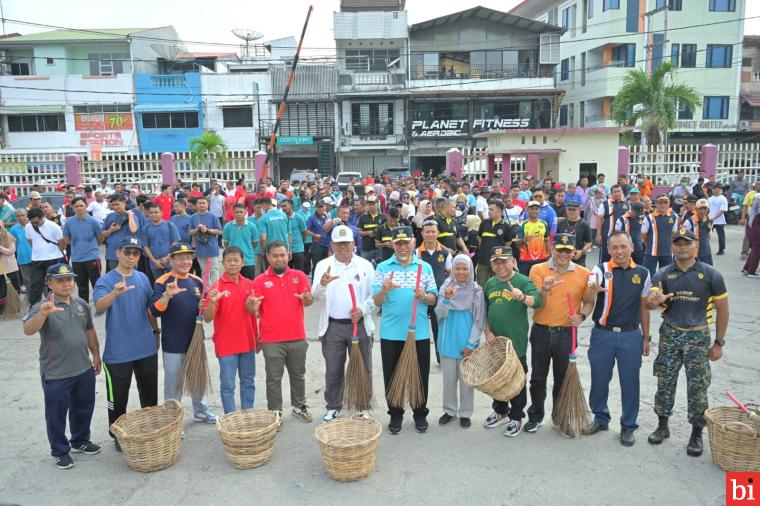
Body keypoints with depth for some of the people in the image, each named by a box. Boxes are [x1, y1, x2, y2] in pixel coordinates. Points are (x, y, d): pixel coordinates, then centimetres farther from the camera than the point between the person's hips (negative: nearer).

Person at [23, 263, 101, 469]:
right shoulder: (43, 307, -16)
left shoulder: (81, 304, 3)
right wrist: (43, 313, -52)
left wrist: (96, 354, 15)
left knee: (83, 409, 21)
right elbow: (28, 330, -34)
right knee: (57, 415, 11)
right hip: (55, 375, -5)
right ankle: (61, 451, 31)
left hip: (84, 370, 5)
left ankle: (80, 441, 43)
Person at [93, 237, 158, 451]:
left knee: (150, 395, 17)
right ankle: (118, 436, 27)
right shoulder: (105, 280, -10)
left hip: (147, 349, 4)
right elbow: (99, 307, -29)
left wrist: (156, 331, 17)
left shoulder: (143, 278, 5)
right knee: (118, 399, 8)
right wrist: (115, 292, -46)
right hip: (118, 352, -4)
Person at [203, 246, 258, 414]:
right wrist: (212, 302, -32)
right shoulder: (217, 286, -10)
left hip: (248, 343, 4)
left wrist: (251, 305, -17)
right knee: (227, 385, 6)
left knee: (248, 383, 15)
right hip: (226, 345, -4)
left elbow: (253, 311, 6)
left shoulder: (249, 284, 2)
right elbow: (207, 318, -13)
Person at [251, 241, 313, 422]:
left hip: (297, 338, 2)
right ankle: (275, 413, 18)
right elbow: (254, 310, -2)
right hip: (271, 340, -2)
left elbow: (308, 301, -6)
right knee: (274, 378, 7)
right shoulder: (260, 281, -1)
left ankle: (299, 406, 32)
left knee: (298, 375, 16)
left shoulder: (299, 276, 2)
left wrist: (306, 298, -30)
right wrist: (254, 306, -26)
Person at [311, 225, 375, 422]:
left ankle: (364, 407, 24)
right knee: (333, 371, 9)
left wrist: (363, 310, -14)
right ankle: (333, 407, 26)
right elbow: (316, 296, -9)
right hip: (332, 327, 0)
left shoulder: (365, 265, 4)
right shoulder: (323, 265, 2)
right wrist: (323, 284, -30)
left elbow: (374, 294, 3)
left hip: (360, 325, 0)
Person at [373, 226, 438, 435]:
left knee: (420, 375, 10)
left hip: (419, 332, 1)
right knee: (392, 375, 9)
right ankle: (395, 415, 25)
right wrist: (384, 290, -24)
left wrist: (424, 296, -18)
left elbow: (433, 300, 4)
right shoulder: (382, 268, 0)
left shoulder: (425, 267, 4)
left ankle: (420, 414, 27)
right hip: (391, 332, 0)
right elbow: (377, 302, -3)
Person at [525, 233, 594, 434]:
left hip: (566, 334, 0)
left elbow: (588, 302, 7)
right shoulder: (538, 270, -4)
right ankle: (535, 417, 27)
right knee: (538, 378, 11)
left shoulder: (583, 274, -1)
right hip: (541, 332, 0)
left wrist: (581, 316, -13)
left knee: (562, 379, 12)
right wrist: (545, 289, -28)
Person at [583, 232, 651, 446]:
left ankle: (628, 426, 25)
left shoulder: (642, 273, 1)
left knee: (630, 382, 8)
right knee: (599, 379, 10)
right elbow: (588, 299, -20)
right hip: (603, 334, -1)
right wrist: (593, 290, -44)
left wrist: (646, 338, 9)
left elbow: (644, 307, 8)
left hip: (631, 335, 1)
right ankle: (600, 418, 31)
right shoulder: (600, 270, -6)